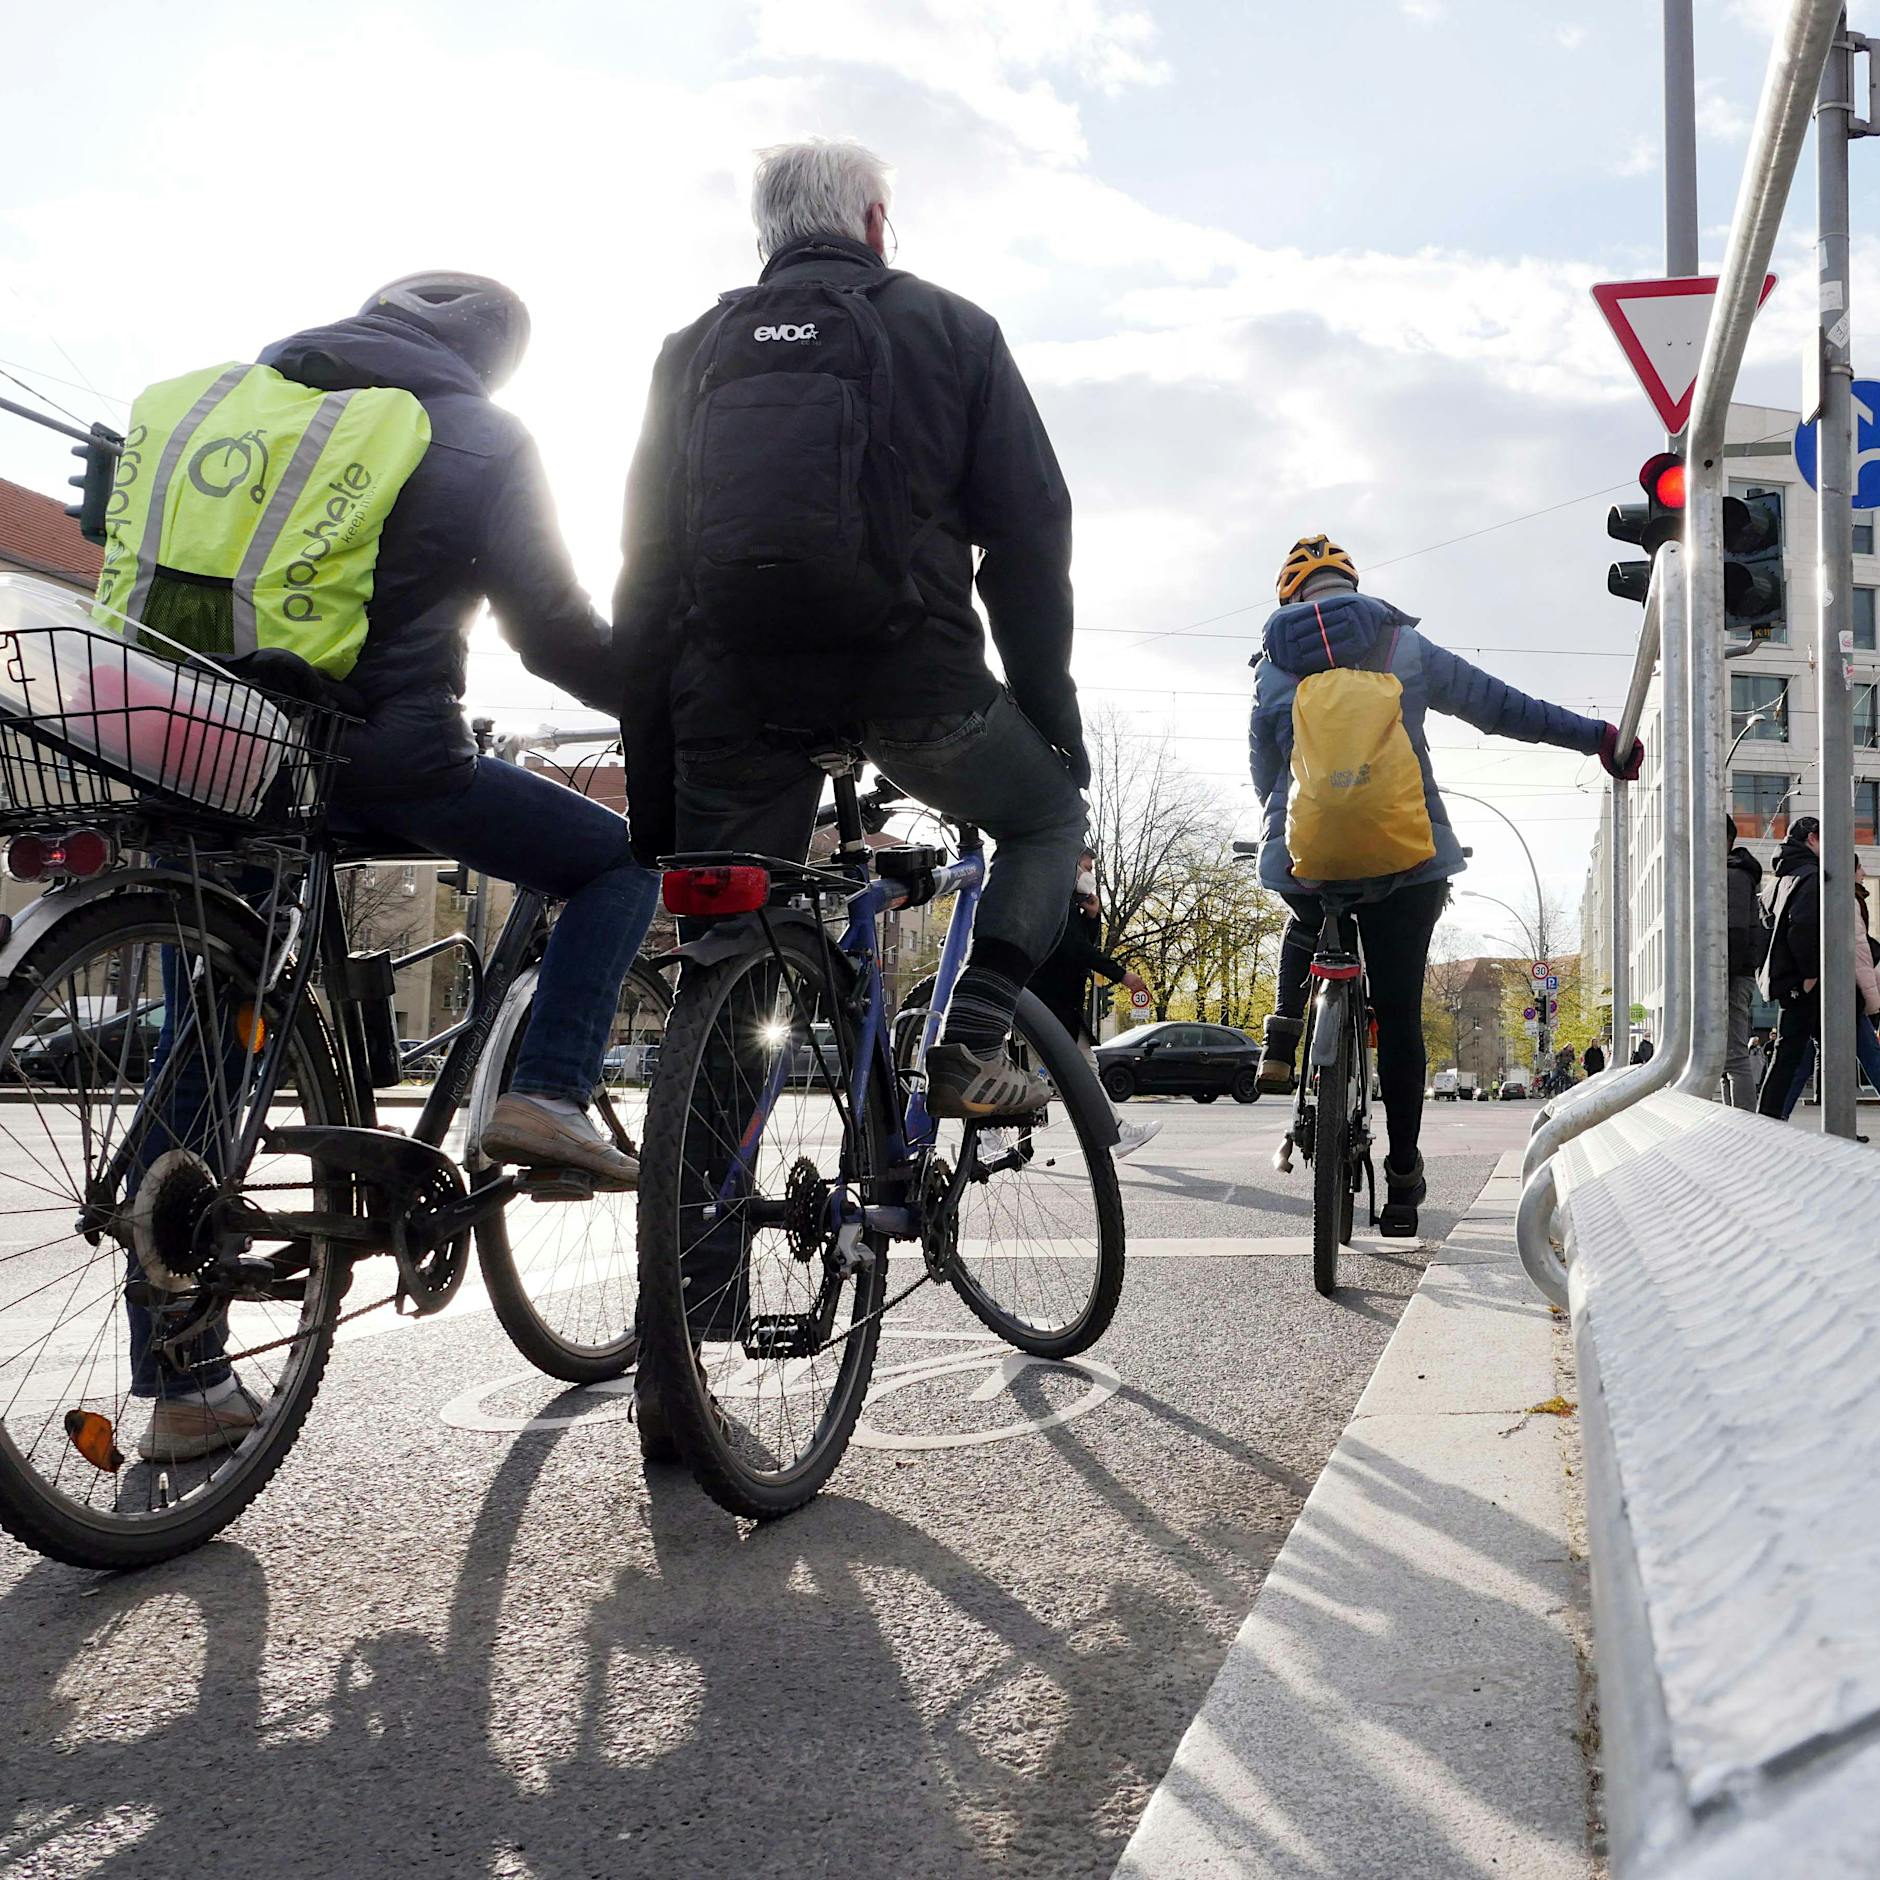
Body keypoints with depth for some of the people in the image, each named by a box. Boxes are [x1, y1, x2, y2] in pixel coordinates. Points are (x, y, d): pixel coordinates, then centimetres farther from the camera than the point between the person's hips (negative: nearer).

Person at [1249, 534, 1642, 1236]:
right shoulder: (1404, 647, 5)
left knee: (1305, 928, 37)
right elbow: (1500, 705, 5)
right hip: (1405, 858, -1)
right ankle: (1403, 1177, 10)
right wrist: (1598, 737, 11)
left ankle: (1283, 1036, 17)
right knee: (1399, 1013, 6)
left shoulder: (1273, 670, 7)